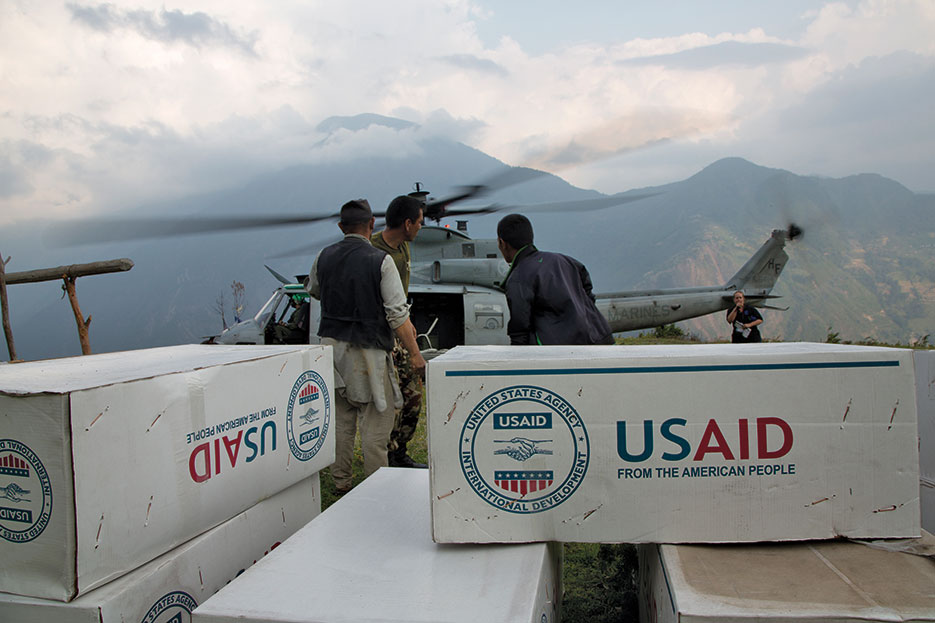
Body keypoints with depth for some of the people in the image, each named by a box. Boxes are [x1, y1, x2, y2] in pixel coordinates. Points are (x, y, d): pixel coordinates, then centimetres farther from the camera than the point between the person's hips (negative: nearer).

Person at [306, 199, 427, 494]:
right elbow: (397, 313, -15)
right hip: (367, 348, -5)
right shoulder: (381, 260, -12)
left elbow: (313, 291, 23)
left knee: (340, 416, 14)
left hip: (332, 342, 6)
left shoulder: (325, 257, 3)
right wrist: (415, 353, -10)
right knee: (376, 418, 2)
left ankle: (341, 481, 24)